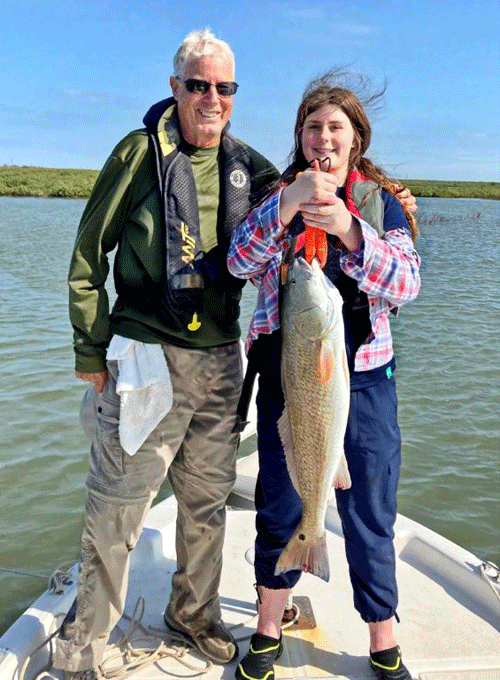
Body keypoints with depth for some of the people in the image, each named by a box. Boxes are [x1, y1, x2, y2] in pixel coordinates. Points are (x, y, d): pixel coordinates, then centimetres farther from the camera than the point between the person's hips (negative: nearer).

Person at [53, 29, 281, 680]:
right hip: (146, 358, -4)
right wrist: (92, 351, -4)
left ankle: (194, 612, 39)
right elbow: (89, 253, -2)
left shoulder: (249, 166, 9)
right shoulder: (141, 152, -3)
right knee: (117, 508, 2)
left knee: (207, 498, 16)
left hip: (221, 359, 5)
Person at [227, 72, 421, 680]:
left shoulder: (382, 202, 4)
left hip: (363, 381, 0)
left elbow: (406, 285, -10)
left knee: (370, 520, 7)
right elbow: (239, 263, -11)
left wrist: (349, 231, -25)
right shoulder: (277, 196, 6)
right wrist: (287, 206, -25)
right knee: (278, 512, 11)